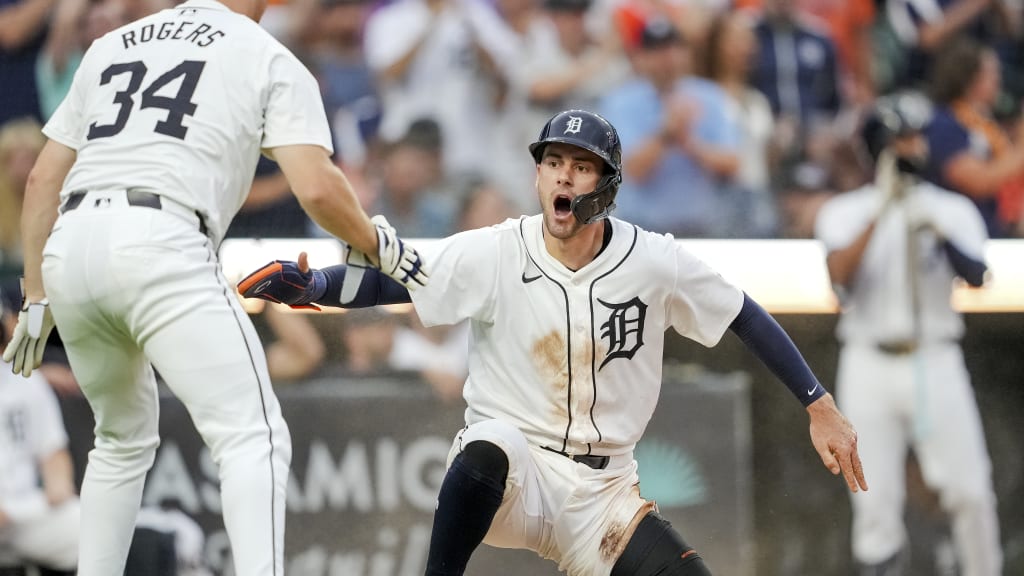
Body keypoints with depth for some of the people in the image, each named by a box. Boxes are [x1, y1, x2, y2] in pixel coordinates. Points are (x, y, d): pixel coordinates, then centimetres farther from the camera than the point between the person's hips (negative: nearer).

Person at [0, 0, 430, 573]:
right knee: (254, 439, -9)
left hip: (69, 248, 6)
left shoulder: (110, 47, 28)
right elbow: (317, 187, -2)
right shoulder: (269, 58, 12)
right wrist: (378, 245, 16)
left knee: (125, 439, 26)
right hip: (161, 246, -6)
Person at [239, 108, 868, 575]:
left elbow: (747, 318, 4)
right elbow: (387, 281, -14)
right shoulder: (493, 254, -9)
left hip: (602, 496, 3)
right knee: (485, 455, -39)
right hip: (513, 465, -3)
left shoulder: (656, 263, -5)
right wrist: (308, 285, -33)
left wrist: (821, 407, 1)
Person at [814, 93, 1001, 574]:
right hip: (870, 366, 0)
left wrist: (941, 235, -27)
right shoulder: (845, 212, 5)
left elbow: (976, 276, -10)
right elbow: (840, 273, -14)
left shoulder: (953, 209, 6)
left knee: (970, 489, -6)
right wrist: (879, 214, -22)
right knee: (875, 496, -2)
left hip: (936, 365, 0)